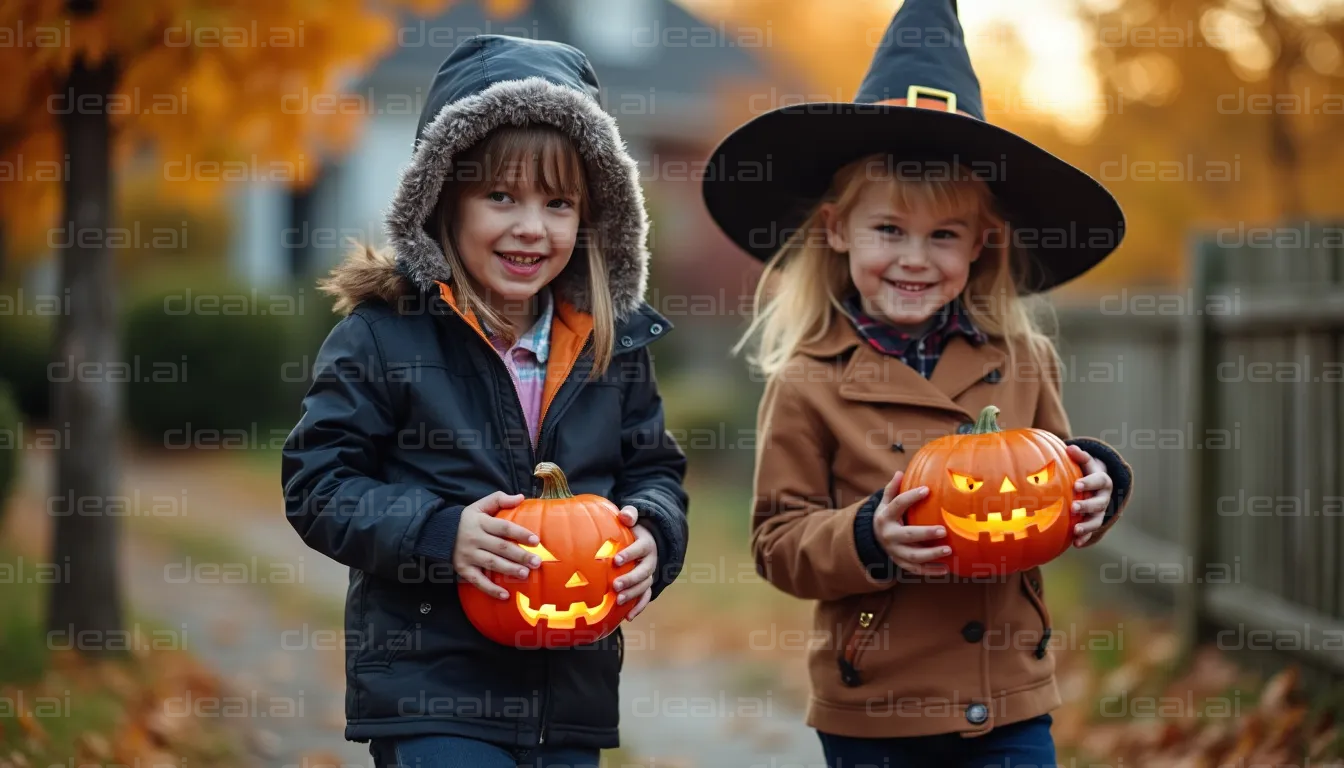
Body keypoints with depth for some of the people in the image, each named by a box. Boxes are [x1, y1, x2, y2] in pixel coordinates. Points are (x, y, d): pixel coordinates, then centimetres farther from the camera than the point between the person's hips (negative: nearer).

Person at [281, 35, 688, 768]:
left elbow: (654, 469, 15)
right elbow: (319, 485, -7)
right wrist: (439, 534, -21)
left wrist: (648, 533, -7)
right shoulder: (383, 336, -8)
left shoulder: (615, 345, 6)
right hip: (430, 694, -5)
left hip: (572, 702, 5)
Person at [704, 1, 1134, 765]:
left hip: (1011, 707, 2)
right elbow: (780, 543, -5)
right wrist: (868, 541, -22)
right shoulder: (809, 384, -7)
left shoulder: (1022, 361, 2)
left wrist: (1093, 492, -7)